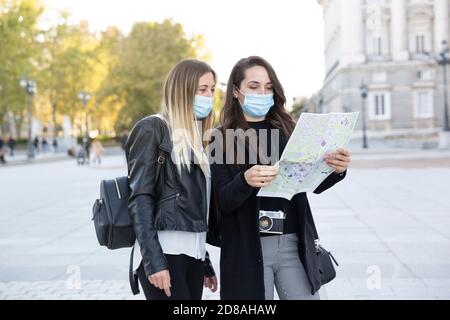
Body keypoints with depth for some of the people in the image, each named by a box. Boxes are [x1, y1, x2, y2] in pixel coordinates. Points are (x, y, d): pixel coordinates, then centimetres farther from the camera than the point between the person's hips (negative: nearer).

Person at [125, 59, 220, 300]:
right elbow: (140, 198, -11)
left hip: (192, 253, 7)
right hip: (164, 252, -7)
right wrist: (153, 261, -19)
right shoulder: (152, 129, -3)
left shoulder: (196, 138, 19)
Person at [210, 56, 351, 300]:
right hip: (247, 249, -3)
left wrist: (336, 170, -17)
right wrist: (245, 181, -29)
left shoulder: (287, 130, 8)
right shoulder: (222, 139, -1)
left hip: (293, 244, 3)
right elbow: (223, 201, -9)